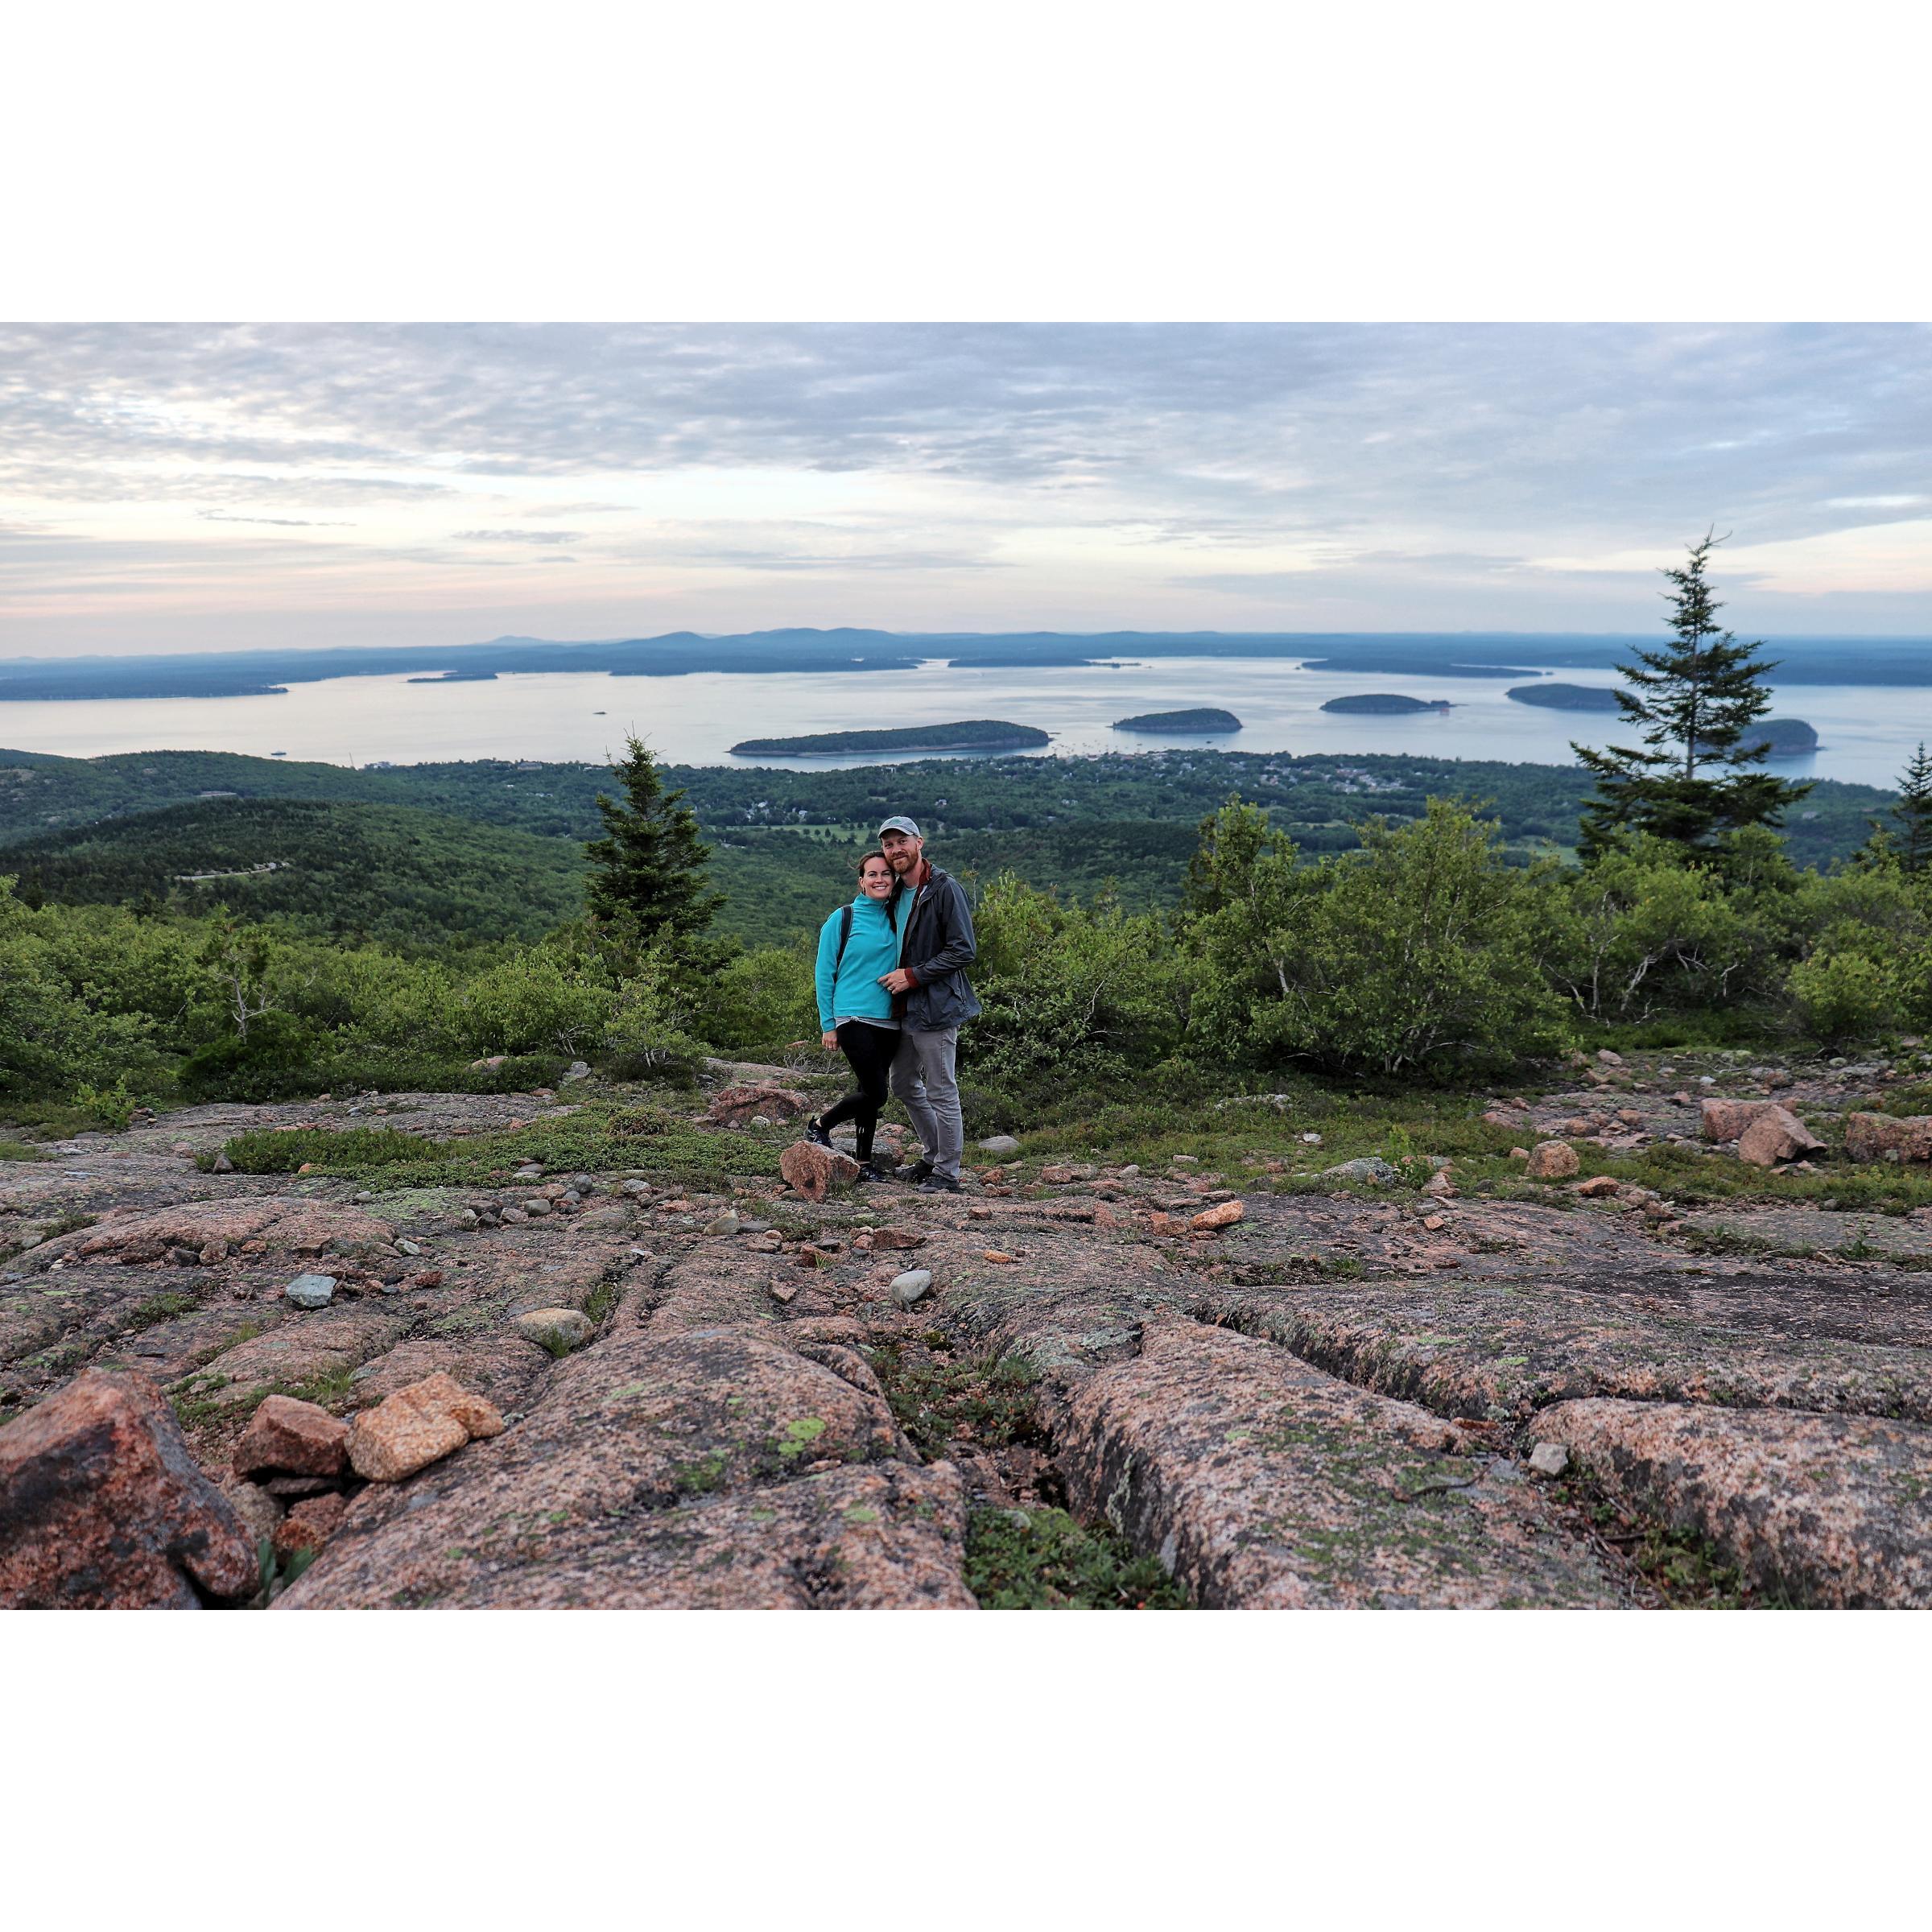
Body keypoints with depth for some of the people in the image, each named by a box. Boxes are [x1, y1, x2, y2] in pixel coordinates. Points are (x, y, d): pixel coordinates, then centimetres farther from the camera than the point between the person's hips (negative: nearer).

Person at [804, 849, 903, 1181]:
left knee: (871, 1091, 9)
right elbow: (825, 974, -2)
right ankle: (819, 1126, 11)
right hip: (853, 1017, -5)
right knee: (876, 1093, -10)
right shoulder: (842, 919, -3)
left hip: (889, 1021, 5)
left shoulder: (898, 918, 9)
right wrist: (828, 1025, -5)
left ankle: (864, 1161, 21)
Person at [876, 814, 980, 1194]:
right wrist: (893, 976, 9)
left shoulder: (946, 889, -13)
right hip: (904, 1008, 9)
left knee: (941, 1092, -1)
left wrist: (913, 975, -17)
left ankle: (947, 1173, 10)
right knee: (905, 1085, 19)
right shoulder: (897, 892, 11)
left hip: (936, 1007, -9)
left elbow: (964, 951, -17)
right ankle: (934, 1154, 35)